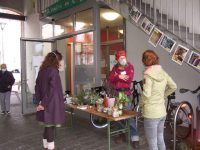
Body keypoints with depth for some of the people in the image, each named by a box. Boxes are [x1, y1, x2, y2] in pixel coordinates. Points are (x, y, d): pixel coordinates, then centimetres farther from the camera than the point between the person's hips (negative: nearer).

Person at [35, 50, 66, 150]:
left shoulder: (42, 70, 8)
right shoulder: (53, 71, -15)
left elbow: (37, 87, 9)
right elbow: (52, 89, -20)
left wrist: (39, 102, 5)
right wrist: (44, 103, -14)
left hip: (44, 103, 8)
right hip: (52, 104, -8)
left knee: (47, 126, 17)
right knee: (51, 126, 2)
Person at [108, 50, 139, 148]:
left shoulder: (130, 66, -4)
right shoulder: (115, 67, 9)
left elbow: (129, 78, -19)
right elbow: (110, 79, -4)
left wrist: (116, 77, -12)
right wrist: (119, 76, -21)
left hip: (126, 93, -5)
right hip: (116, 93, 5)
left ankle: (135, 138, -1)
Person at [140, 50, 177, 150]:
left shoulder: (148, 74, -17)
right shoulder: (163, 72, 3)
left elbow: (146, 94, -24)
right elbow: (173, 87, 13)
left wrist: (141, 104, -6)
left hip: (151, 113, -7)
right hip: (162, 111, 7)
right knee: (160, 140, 22)